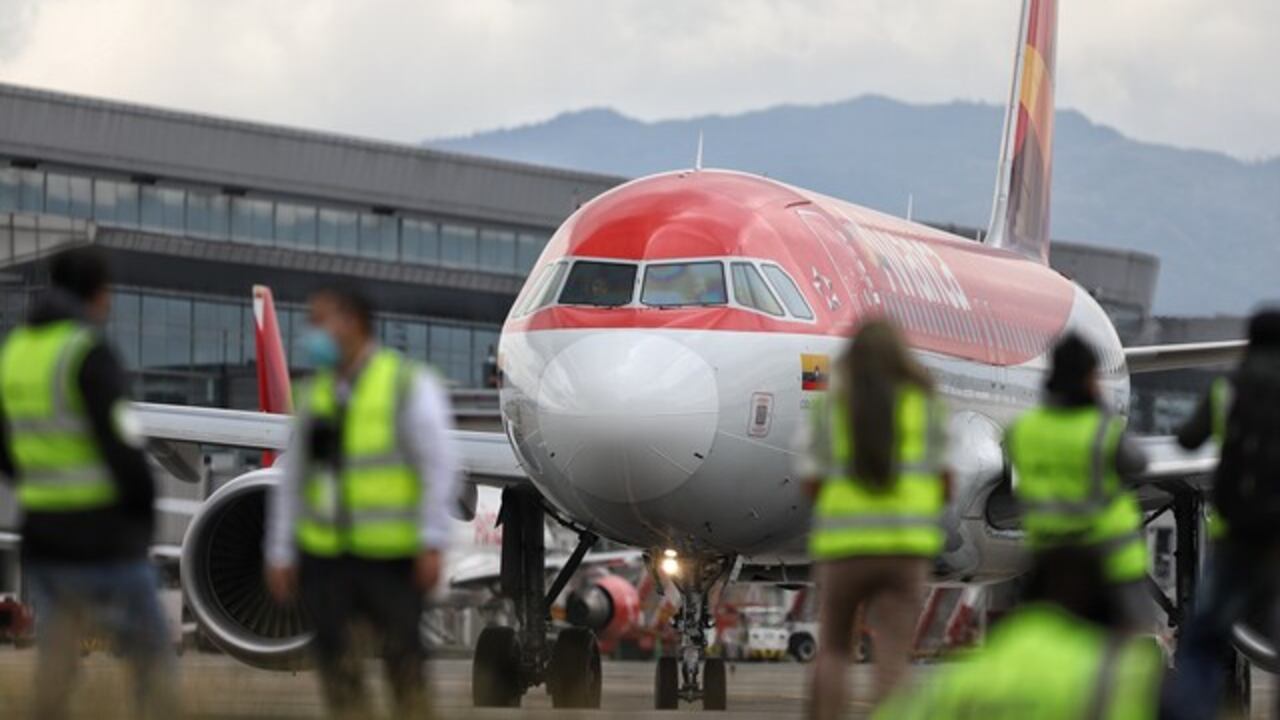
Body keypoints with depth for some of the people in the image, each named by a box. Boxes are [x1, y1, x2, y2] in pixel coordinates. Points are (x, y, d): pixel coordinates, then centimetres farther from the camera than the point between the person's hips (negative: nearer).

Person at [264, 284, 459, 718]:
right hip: (325, 553, 5)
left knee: (403, 657, -1)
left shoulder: (409, 386, -4)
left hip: (391, 556, -5)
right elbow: (292, 479, 15)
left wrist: (432, 543, -16)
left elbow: (440, 469, -9)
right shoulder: (316, 394, 12)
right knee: (336, 663, 1)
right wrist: (280, 553, 11)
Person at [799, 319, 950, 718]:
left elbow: (813, 482, 2)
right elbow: (943, 481, 3)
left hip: (844, 545, 0)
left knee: (833, 649, 16)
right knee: (892, 659, -2)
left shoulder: (832, 407, 3)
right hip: (906, 545, 0)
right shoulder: (924, 405, 5)